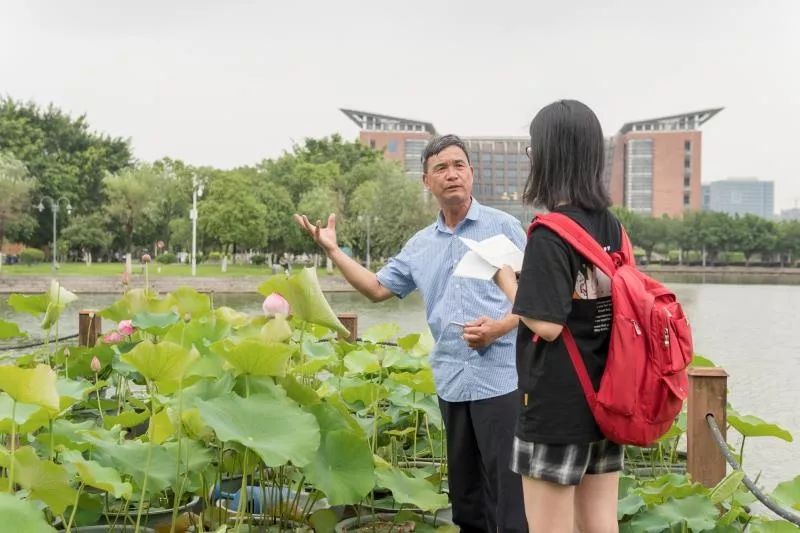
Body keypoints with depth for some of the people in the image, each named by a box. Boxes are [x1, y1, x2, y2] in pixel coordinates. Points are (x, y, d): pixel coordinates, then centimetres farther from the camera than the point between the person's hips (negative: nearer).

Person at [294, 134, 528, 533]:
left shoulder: (502, 226, -2)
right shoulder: (420, 245, 13)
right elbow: (377, 288, 18)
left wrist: (500, 326, -18)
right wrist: (332, 250, 10)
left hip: (500, 378, -5)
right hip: (451, 381, 6)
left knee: (508, 489, -3)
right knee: (464, 487, 15)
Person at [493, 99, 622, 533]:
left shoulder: (550, 233, -17)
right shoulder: (611, 226, 6)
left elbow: (547, 325, -21)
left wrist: (506, 280, -6)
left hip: (558, 401, -8)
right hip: (606, 395, 8)